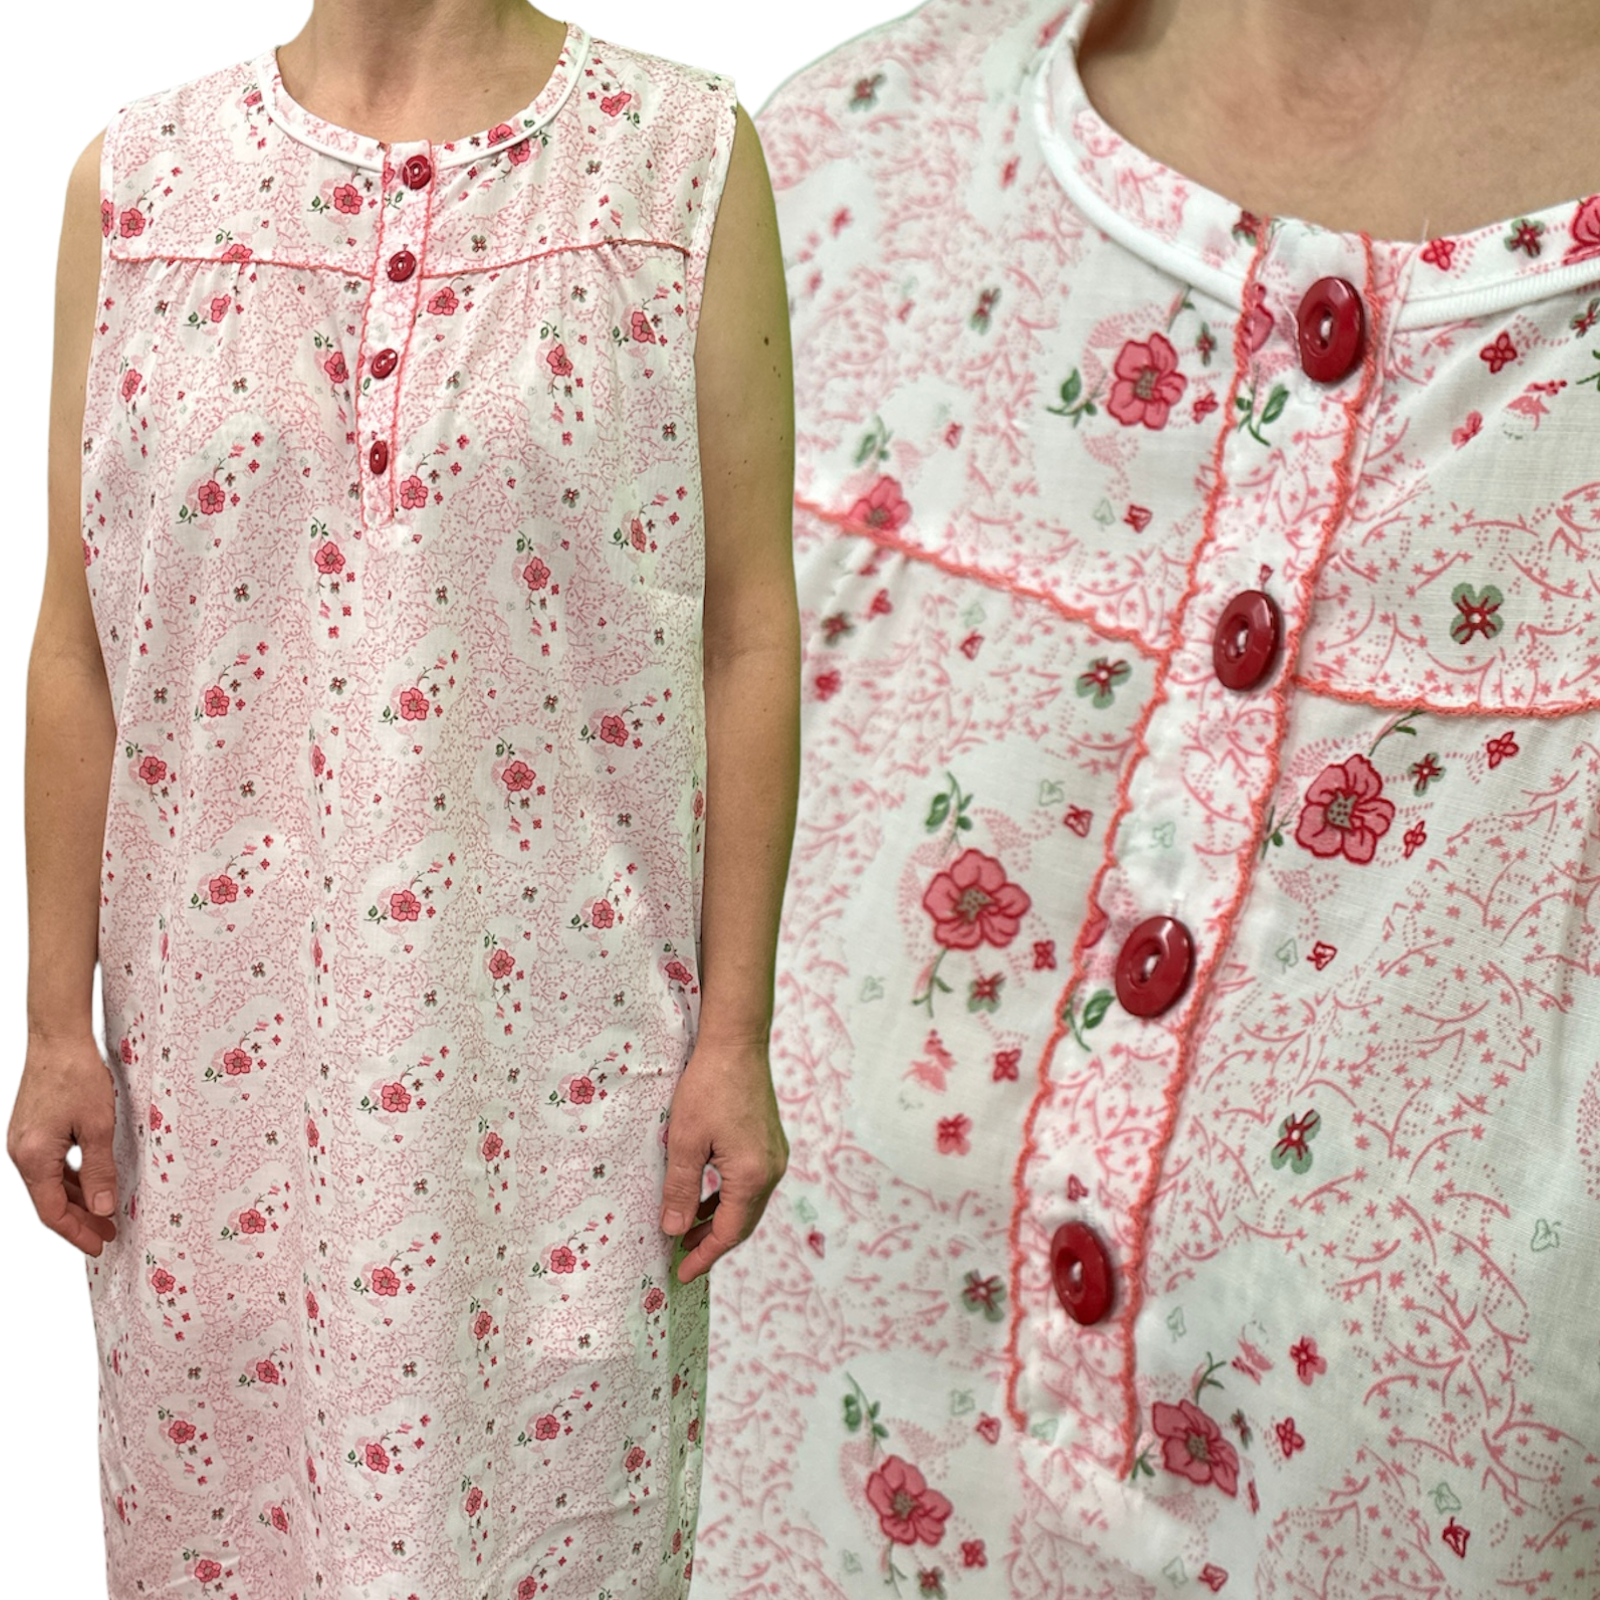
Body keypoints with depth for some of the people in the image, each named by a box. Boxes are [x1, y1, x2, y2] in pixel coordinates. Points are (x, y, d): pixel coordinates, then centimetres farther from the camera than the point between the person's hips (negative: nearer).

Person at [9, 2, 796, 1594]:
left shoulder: (682, 160, -2)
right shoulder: (134, 180, 4)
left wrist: (736, 1034, -4)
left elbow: (747, 633, -3)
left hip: (554, 1033, -2)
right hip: (225, 1029, 2)